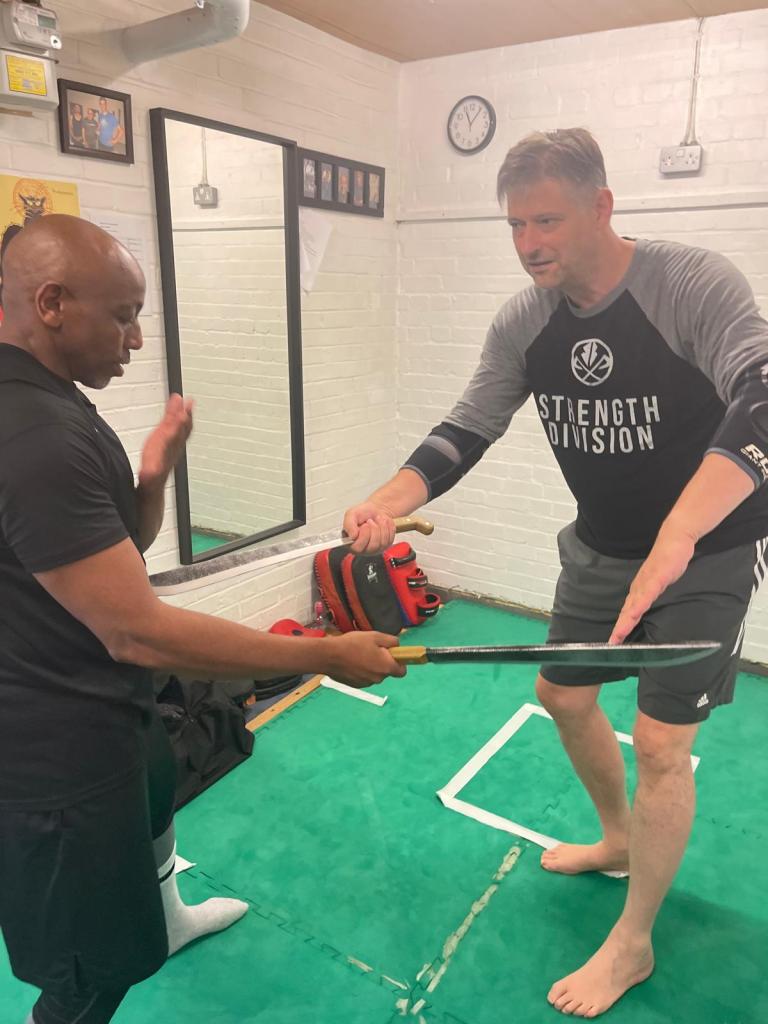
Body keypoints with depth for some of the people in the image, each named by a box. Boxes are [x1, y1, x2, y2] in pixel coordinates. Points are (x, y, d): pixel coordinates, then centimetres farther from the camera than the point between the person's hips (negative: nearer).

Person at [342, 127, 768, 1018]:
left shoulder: (694, 286, -24)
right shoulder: (521, 324, -8)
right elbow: (465, 431, -8)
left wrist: (674, 540, -51)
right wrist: (387, 503, -25)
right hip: (601, 546, 6)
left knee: (660, 740, -4)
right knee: (562, 692, 16)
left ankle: (631, 944, 21)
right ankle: (621, 838, 45)